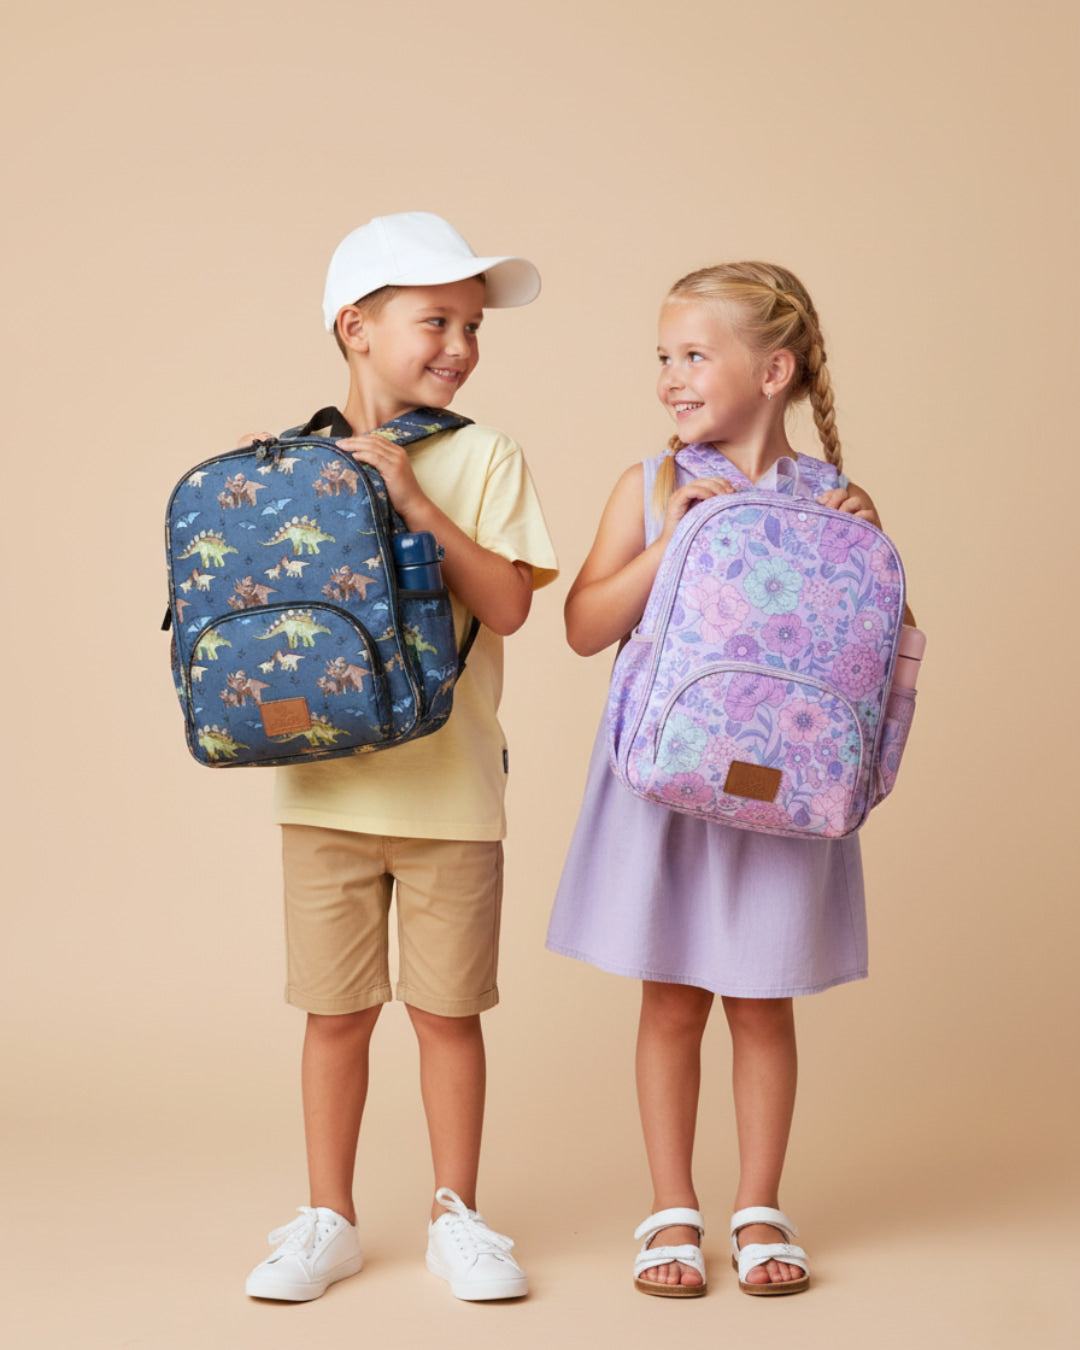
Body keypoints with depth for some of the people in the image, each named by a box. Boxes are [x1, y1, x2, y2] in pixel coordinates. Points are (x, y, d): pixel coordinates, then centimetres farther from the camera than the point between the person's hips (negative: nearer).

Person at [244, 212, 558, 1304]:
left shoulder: (483, 458, -2)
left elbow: (507, 605, -12)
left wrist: (415, 501, -18)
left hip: (451, 788, -1)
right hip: (326, 784, 1)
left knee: (448, 1009, 8)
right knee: (337, 1009, 9)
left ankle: (455, 1216, 24)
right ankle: (328, 1221, 24)